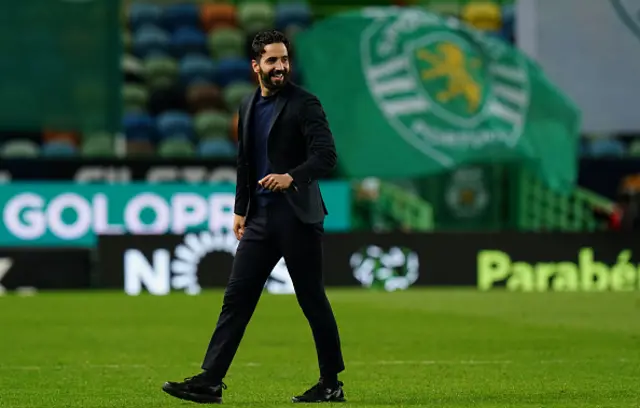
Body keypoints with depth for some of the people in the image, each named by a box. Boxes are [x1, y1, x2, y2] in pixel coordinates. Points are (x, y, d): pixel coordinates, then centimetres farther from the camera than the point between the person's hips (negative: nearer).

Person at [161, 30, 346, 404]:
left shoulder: (305, 104, -7)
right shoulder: (249, 107, 13)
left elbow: (326, 156, -17)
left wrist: (292, 177, -31)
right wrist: (240, 209, 18)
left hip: (298, 217, -6)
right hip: (260, 218, 6)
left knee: (313, 301, 2)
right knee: (237, 298, 0)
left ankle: (331, 384, 13)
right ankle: (210, 380, -3)